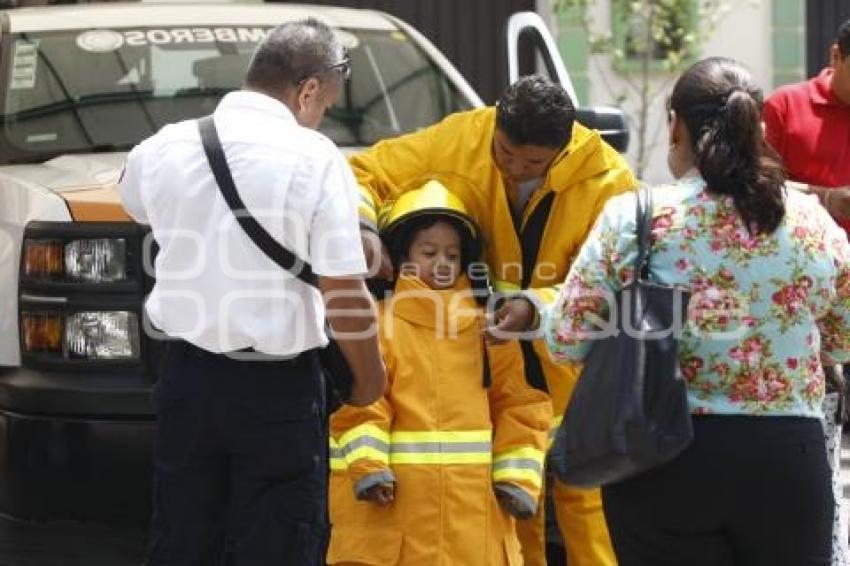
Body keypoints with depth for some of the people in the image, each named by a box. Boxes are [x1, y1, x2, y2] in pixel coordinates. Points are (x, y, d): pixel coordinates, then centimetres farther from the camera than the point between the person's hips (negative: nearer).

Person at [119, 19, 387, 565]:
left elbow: (138, 205, 26)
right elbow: (346, 297, -13)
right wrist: (371, 376, 3)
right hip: (277, 388, -4)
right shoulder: (315, 158, -13)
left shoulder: (161, 149, 1)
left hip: (188, 375, 4)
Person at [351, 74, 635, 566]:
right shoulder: (458, 139, -16)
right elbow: (367, 172, -9)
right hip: (490, 343, 3)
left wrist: (536, 304, -37)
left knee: (582, 486, 0)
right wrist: (362, 229, -30)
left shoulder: (607, 179, -23)